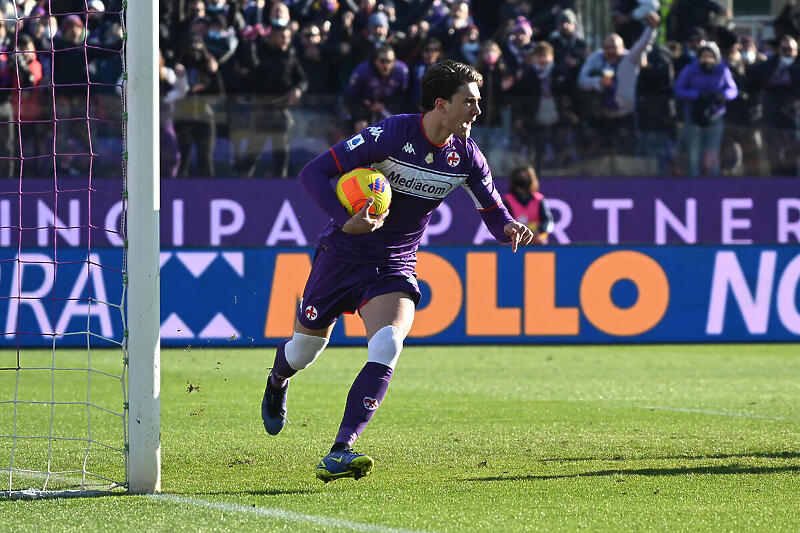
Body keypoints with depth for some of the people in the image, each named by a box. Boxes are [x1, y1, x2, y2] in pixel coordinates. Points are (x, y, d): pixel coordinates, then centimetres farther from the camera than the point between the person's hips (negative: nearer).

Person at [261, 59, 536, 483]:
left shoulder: (465, 157, -7)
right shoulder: (391, 135, -22)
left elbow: (493, 212, 7)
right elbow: (313, 172, -21)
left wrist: (511, 230, -17)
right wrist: (345, 221, -35)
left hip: (395, 268, 2)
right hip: (343, 254, -2)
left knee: (387, 349, -24)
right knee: (305, 348, 13)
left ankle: (338, 454, -26)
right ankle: (277, 384, 53)